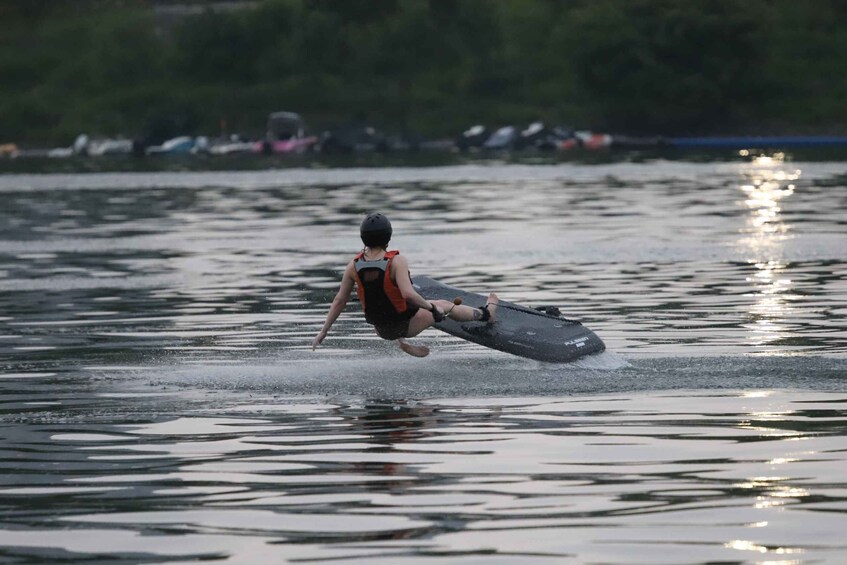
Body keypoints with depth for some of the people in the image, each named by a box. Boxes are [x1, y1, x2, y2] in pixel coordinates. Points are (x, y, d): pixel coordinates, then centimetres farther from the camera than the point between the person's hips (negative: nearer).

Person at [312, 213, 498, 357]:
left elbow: (339, 301, -10)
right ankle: (485, 314, 46)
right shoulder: (396, 261, -27)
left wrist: (324, 331, -1)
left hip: (381, 330, 3)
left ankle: (402, 343, 33)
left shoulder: (354, 266, -15)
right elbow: (408, 294, -37)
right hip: (406, 326, -3)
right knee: (444, 305, 22)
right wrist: (429, 305, -19)